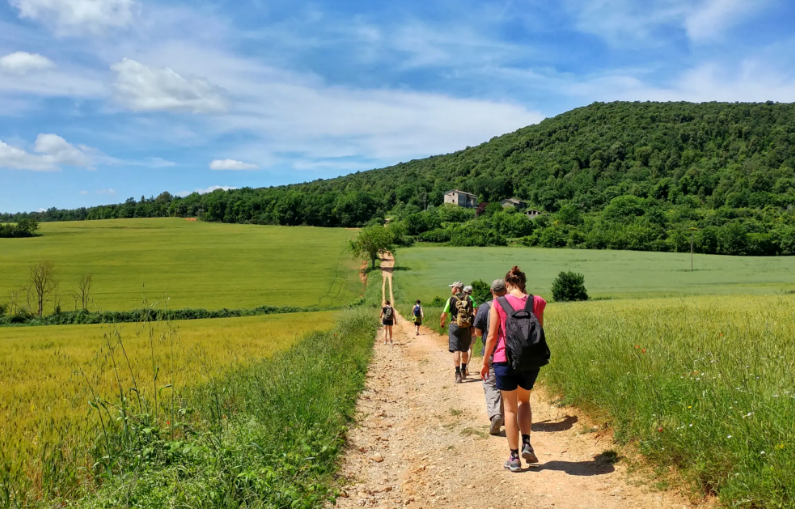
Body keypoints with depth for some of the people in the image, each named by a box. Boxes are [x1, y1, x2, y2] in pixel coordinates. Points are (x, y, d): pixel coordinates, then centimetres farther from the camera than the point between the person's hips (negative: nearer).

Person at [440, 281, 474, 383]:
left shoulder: (451, 299, -2)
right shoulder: (468, 299, 7)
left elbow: (444, 315, 0)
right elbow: (473, 314, 5)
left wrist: (442, 323, 20)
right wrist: (472, 328, 15)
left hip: (455, 326, -3)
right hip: (467, 328, 4)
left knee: (456, 351, -3)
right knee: (464, 350, 18)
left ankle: (458, 374, -11)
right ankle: (463, 371, 31)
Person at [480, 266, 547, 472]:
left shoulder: (498, 303, -7)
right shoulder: (536, 302, -1)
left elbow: (492, 336, -5)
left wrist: (485, 361, 4)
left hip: (505, 360, -2)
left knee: (510, 408, 10)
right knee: (524, 400, 26)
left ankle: (514, 458, 12)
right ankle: (526, 444, 10)